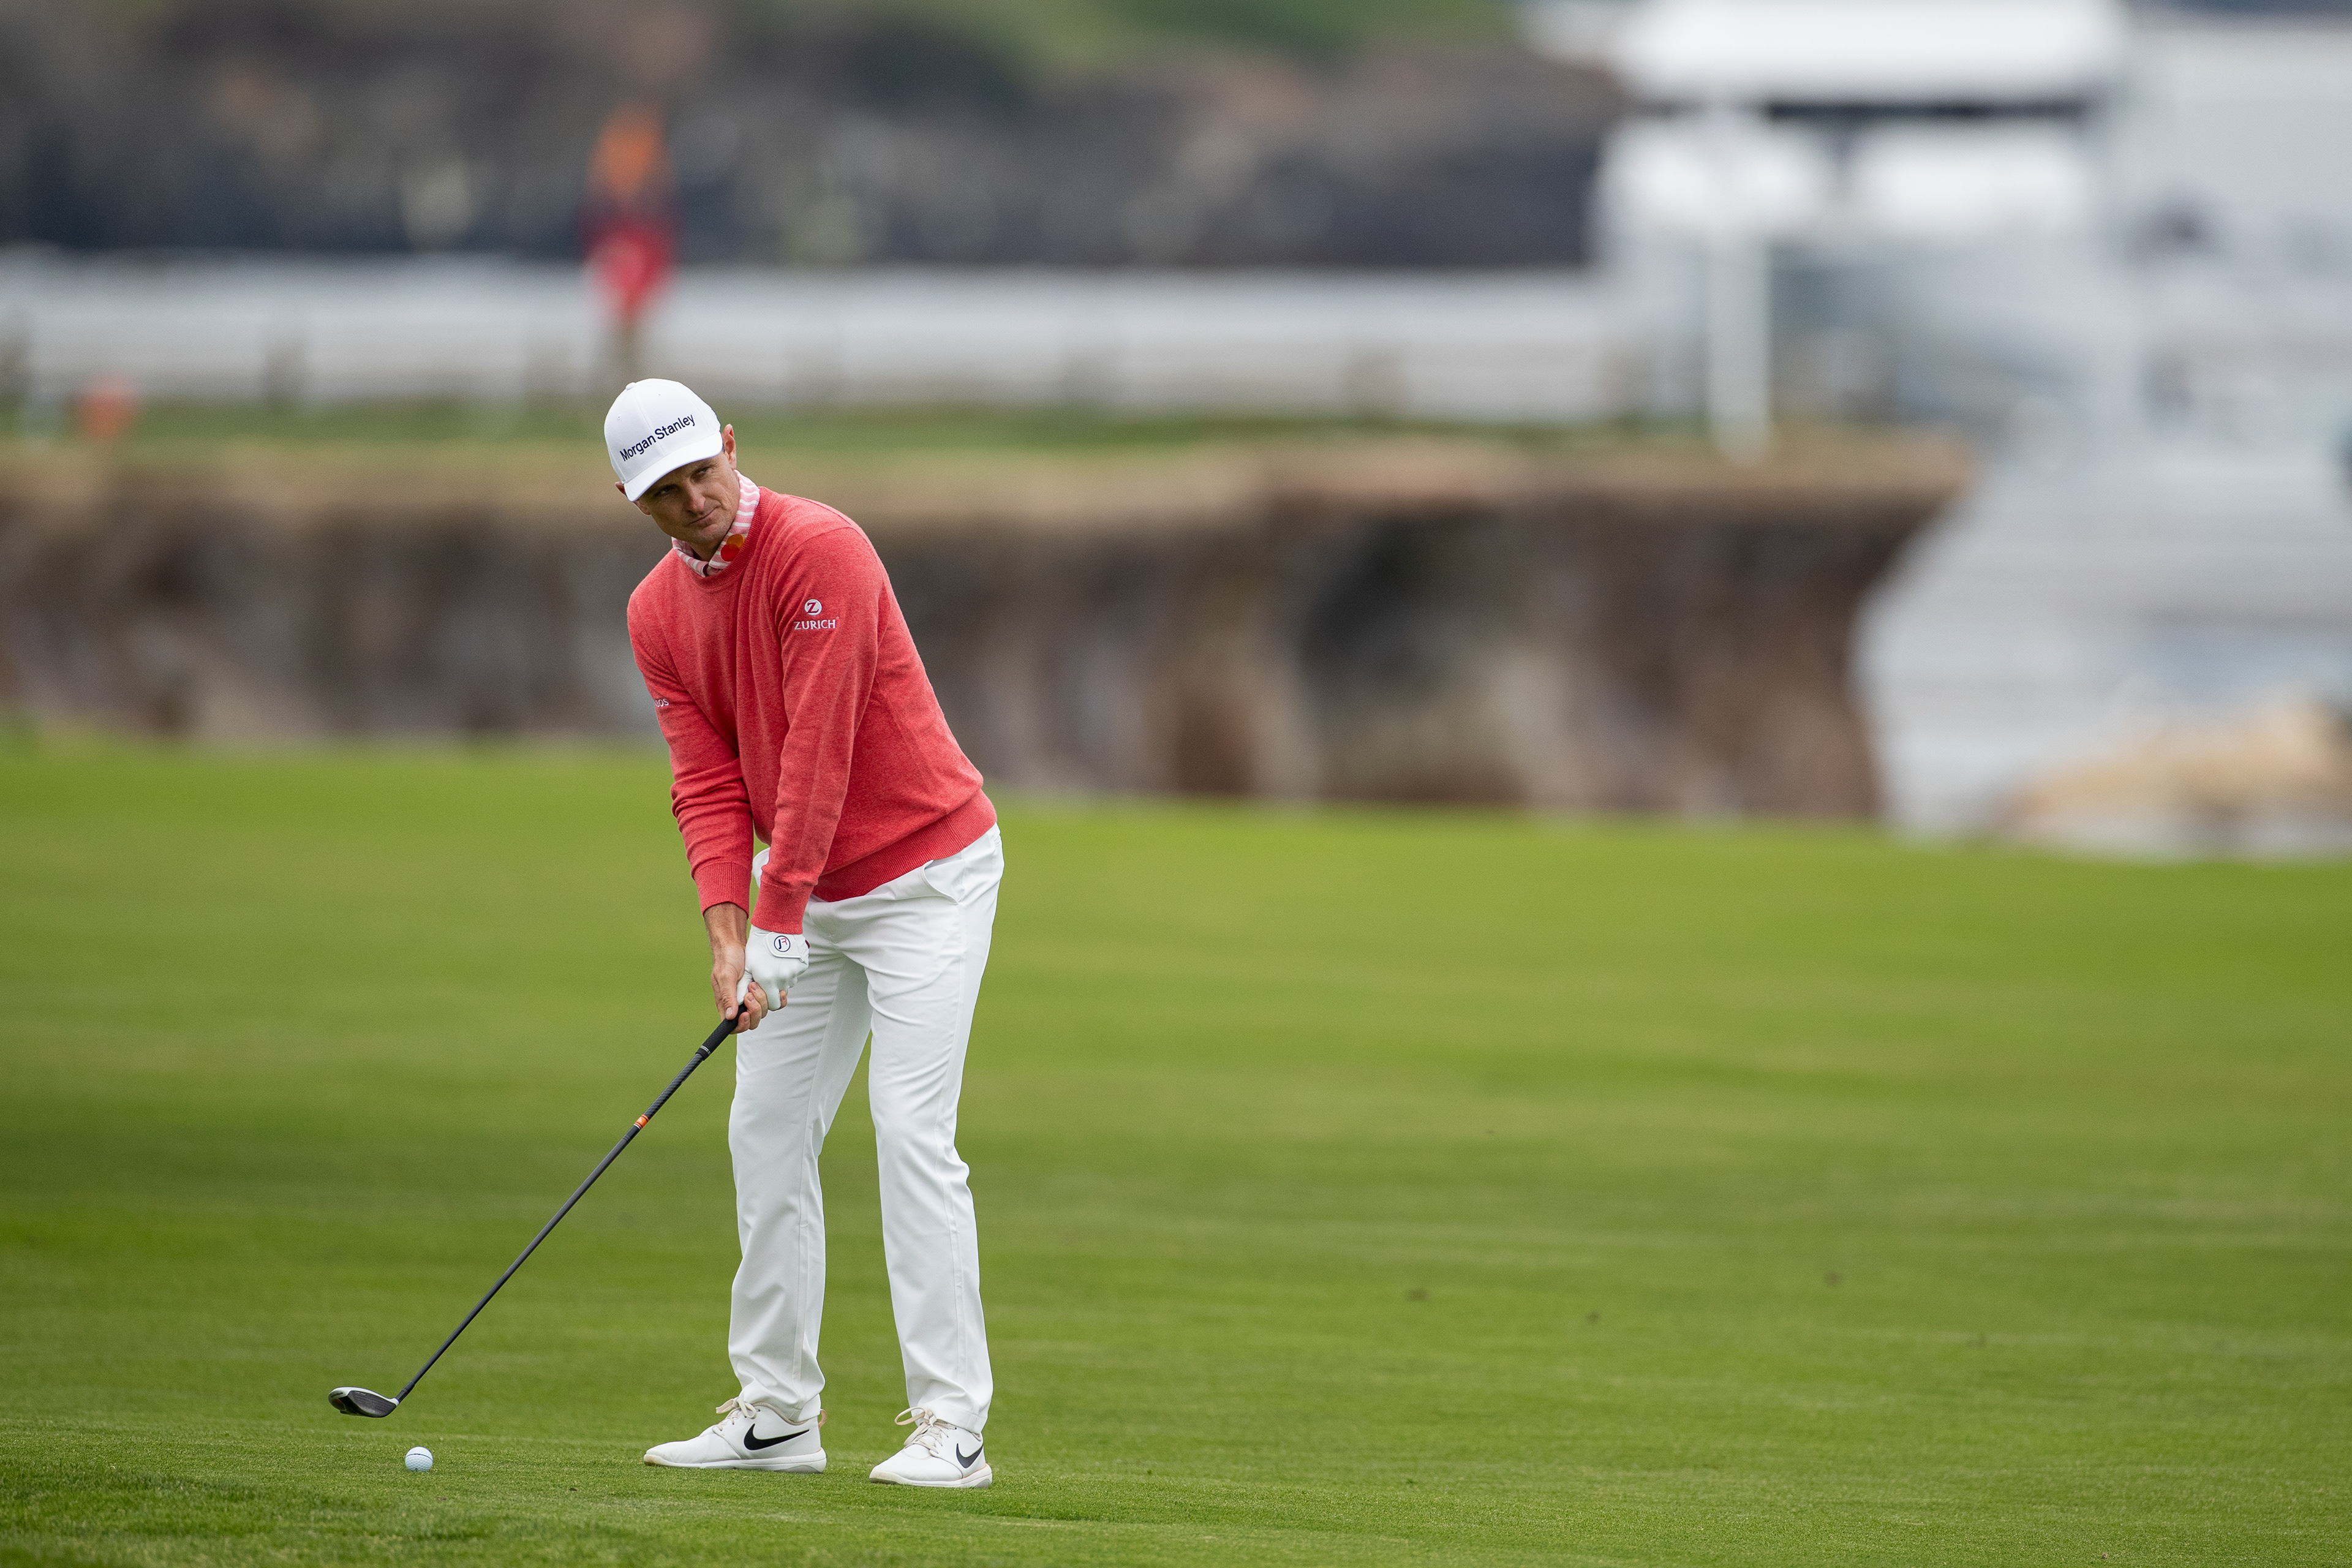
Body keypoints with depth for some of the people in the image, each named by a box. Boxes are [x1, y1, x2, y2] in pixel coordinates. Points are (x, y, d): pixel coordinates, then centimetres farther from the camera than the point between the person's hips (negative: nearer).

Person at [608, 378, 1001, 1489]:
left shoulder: (819, 551, -21)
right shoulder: (656, 614, 2)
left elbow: (818, 752, -24)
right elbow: (707, 780, -2)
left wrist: (779, 926, -25)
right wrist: (727, 930, -16)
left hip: (926, 868, -8)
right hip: (809, 894, 8)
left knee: (911, 1129, -15)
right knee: (767, 1132, 6)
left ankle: (950, 1426, -16)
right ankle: (777, 1415, 13)